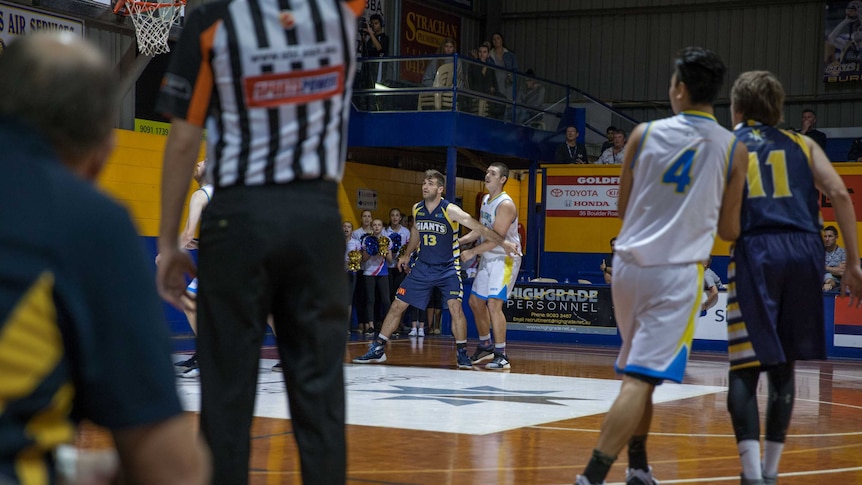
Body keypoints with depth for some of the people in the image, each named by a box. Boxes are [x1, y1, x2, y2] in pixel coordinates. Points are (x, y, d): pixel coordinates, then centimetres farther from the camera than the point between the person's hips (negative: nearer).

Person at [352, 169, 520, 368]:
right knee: (397, 305, 2)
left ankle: (462, 353, -5)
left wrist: (503, 242, -34)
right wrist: (406, 254, 26)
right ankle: (377, 349, 12)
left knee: (455, 307, -20)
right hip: (423, 267, 4)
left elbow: (478, 227, -26)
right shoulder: (417, 209, -2)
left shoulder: (450, 210, -19)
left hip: (448, 268, -4)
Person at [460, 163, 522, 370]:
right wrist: (459, 241, 7)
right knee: (475, 301, 16)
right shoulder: (485, 200, 10)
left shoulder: (505, 205, -20)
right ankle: (486, 347, 32)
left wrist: (472, 252, -20)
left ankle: (501, 356, -12)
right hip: (488, 258, 10)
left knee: (494, 304, -17)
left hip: (504, 259, -10)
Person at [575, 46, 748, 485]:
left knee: (639, 374, 21)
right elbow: (728, 230, 3)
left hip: (629, 264, 3)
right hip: (677, 273, -3)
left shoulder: (644, 134, 1)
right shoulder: (733, 149, -3)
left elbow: (623, 209, 10)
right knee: (639, 380, -6)